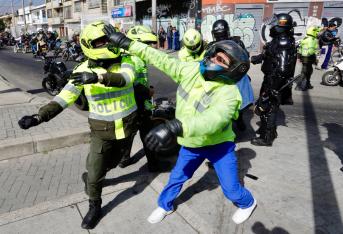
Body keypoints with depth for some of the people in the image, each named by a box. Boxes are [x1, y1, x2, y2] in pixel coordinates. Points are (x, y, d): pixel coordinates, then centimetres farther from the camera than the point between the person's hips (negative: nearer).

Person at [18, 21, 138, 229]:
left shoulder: (125, 63, -10)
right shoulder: (84, 70, -11)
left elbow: (125, 79, -34)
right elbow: (65, 97, -17)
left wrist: (99, 77, -51)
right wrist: (38, 116, -28)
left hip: (127, 125, 2)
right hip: (102, 129, -1)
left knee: (112, 162, 24)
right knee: (94, 173, 1)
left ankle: (97, 178, 58)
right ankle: (94, 207, 29)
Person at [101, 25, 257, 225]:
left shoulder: (229, 93, -31)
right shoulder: (192, 70, -13)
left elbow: (212, 120, -49)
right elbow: (162, 60, -11)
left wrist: (174, 127, -64)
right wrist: (126, 43, -12)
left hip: (219, 145, -5)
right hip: (192, 143, 5)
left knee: (231, 188, 8)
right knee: (176, 177, 19)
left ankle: (247, 203, 44)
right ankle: (165, 205, 46)